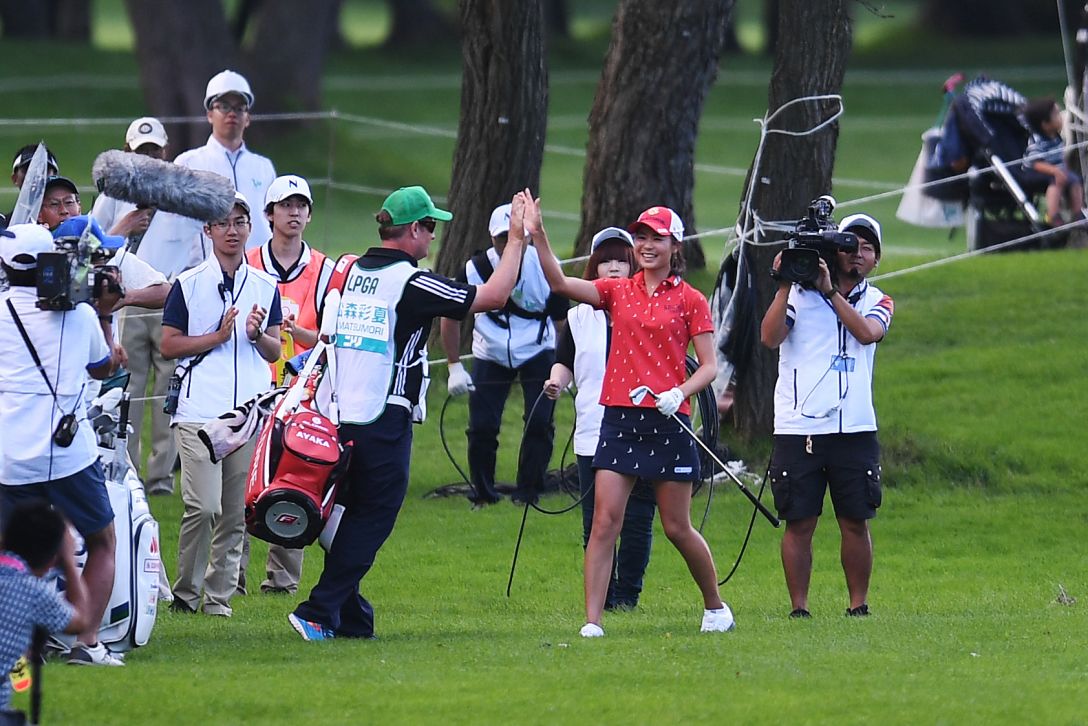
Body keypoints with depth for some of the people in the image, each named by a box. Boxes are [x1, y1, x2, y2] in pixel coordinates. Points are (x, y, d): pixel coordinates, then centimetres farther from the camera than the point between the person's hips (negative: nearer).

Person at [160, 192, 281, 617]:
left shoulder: (266, 286, 14)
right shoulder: (188, 284, 5)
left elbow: (274, 352, 16)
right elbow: (169, 345, 2)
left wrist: (256, 334, -6)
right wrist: (218, 336, -9)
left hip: (250, 411, 4)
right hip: (199, 410, -3)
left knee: (236, 513, 3)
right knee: (203, 506, -13)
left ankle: (218, 595, 9)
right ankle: (186, 592, -1)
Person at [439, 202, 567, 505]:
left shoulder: (543, 267, -19)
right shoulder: (476, 269, -17)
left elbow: (564, 320, -6)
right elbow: (450, 315, -3)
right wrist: (454, 367, -3)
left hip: (537, 352, -1)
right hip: (491, 354, 1)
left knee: (539, 423, -12)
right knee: (482, 427, -5)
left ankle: (528, 492, 3)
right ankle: (483, 495, 14)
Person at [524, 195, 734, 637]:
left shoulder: (689, 300, 2)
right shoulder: (618, 292, 9)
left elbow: (709, 366, 1)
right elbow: (561, 283, -4)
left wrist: (679, 393, -18)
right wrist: (537, 236, -16)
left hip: (667, 420, -2)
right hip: (619, 418, 2)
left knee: (677, 527, 5)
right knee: (605, 521, -7)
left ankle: (715, 607, 25)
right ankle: (592, 621, -9)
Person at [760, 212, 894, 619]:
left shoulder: (877, 302, 13)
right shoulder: (799, 294, 6)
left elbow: (867, 332, -8)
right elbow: (770, 337, -8)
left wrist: (830, 291, -11)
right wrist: (784, 287, -14)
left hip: (855, 429, 2)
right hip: (798, 428, -2)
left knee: (855, 522, 3)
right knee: (799, 523, -2)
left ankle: (859, 603, 12)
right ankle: (798, 608, 3)